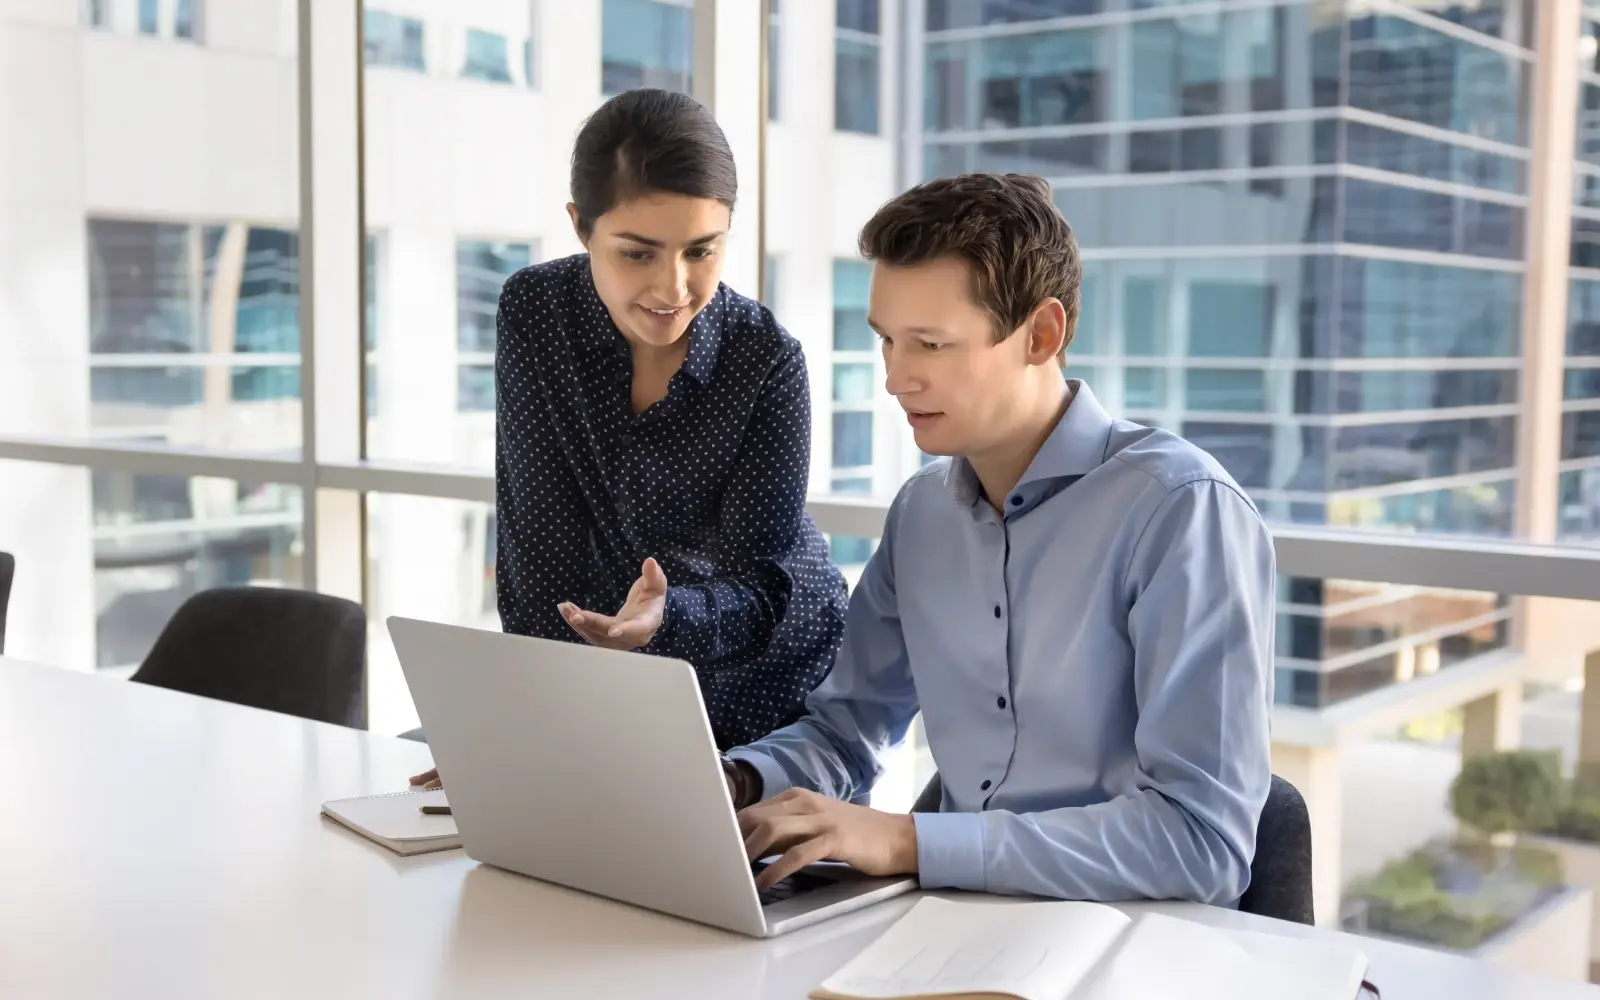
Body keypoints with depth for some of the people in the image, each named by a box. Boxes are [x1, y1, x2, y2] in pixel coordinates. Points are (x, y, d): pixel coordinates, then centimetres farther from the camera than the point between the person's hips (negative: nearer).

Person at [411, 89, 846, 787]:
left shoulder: (768, 360, -17)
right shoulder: (533, 312, -12)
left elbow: (759, 581, -18)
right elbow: (538, 540, -13)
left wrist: (665, 619, -39)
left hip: (768, 686, -2)